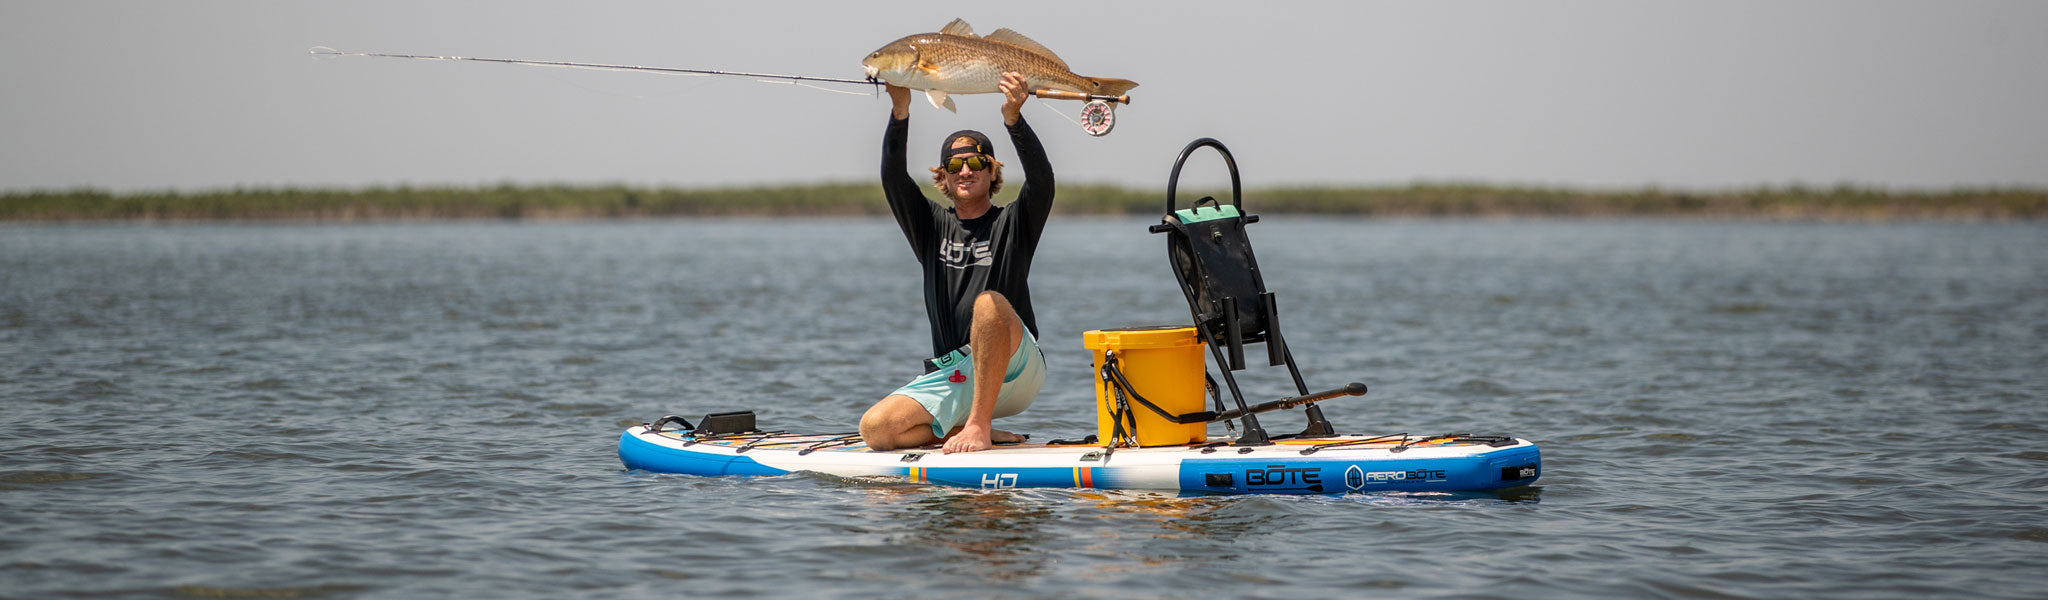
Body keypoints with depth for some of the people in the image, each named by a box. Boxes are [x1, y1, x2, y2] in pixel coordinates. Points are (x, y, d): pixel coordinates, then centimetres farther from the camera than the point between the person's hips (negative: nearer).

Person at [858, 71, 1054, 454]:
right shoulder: (932, 226, 16)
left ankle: (979, 424, -30)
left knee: (990, 303, -36)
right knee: (874, 428, -19)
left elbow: (1041, 179, -13)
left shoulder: (1012, 223, 7)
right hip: (954, 374, 4)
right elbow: (893, 178, 0)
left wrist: (1013, 118, -29)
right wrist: (900, 110, -16)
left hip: (1014, 368, -3)